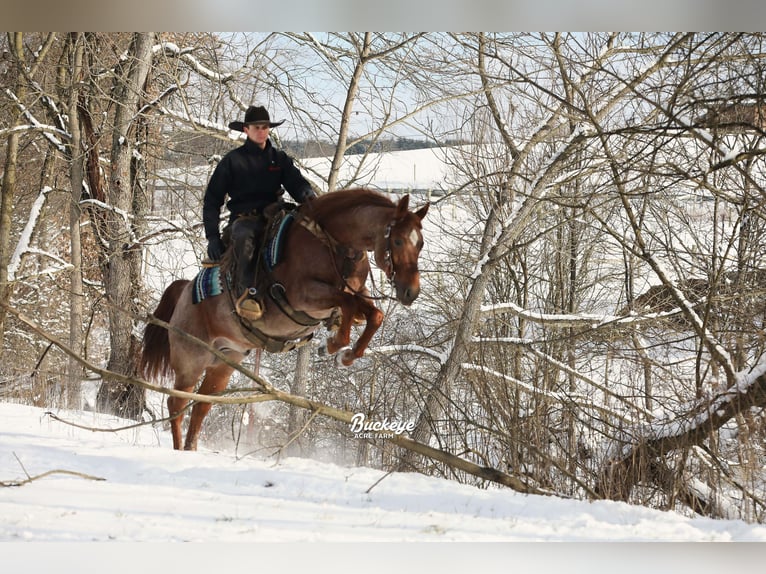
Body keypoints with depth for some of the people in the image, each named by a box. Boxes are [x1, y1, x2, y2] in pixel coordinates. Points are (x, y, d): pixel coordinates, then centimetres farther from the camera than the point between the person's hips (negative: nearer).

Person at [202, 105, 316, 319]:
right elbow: (212, 200, 8)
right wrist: (213, 237, -3)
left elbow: (296, 183, 4)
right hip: (243, 219, -3)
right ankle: (249, 291, -47)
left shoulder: (280, 159, 18)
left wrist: (307, 194, -23)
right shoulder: (232, 161, 8)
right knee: (243, 236, -40)